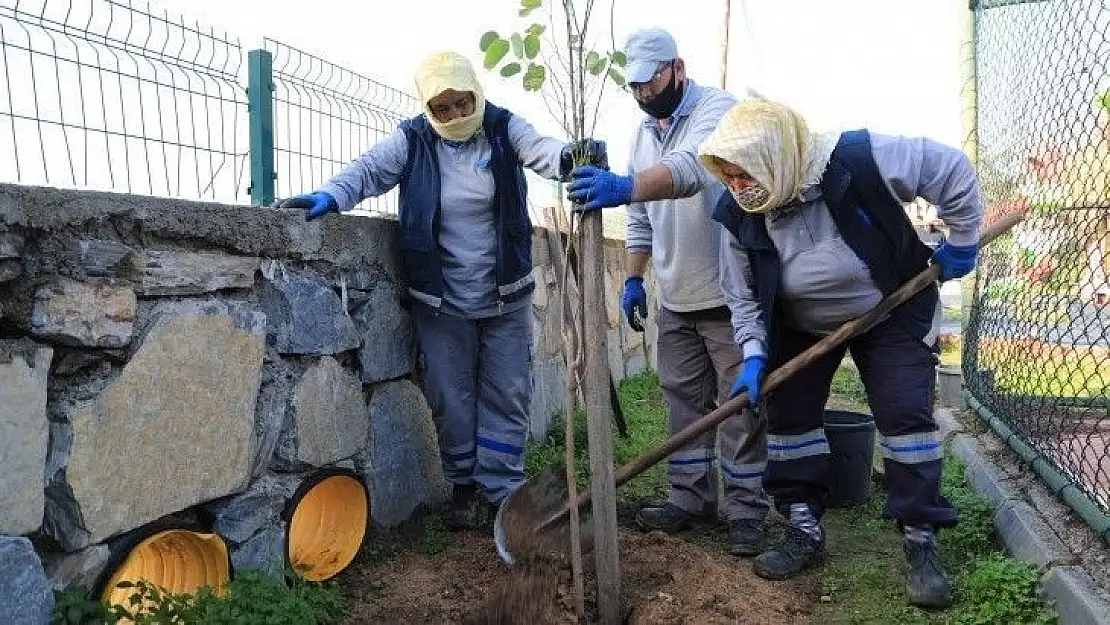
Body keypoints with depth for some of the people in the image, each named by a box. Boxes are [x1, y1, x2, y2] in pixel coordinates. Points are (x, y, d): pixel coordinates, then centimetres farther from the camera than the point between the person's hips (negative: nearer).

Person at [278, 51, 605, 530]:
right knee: (450, 397, 9)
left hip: (506, 296, 1)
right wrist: (329, 196, -29)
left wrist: (572, 156, -43)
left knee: (507, 395, 8)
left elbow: (542, 152, -20)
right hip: (440, 300, 0)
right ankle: (464, 485, 26)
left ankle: (503, 487, 22)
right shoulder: (413, 140, -3)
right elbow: (368, 170, -8)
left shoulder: (503, 129, -4)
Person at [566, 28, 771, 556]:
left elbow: (691, 168, -35)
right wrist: (634, 278, 11)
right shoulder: (642, 135, 11)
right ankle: (690, 498, 25)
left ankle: (746, 510, 13)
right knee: (684, 400, 12)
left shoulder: (719, 108, -13)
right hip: (675, 299, 7)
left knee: (741, 404, 1)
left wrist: (624, 187, -50)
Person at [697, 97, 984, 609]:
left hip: (892, 314, -3)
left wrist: (961, 240, -11)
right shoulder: (739, 216, -20)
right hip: (801, 327, 3)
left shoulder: (860, 159, -32)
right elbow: (743, 295, -9)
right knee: (788, 415, 0)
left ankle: (921, 541, 7)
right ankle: (804, 530, 15)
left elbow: (950, 168, -19)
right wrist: (754, 355, -20)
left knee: (906, 415, -7)